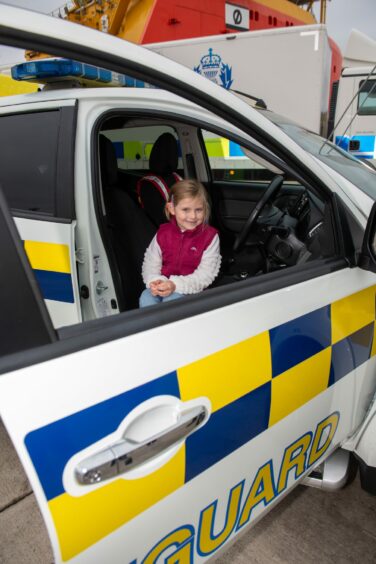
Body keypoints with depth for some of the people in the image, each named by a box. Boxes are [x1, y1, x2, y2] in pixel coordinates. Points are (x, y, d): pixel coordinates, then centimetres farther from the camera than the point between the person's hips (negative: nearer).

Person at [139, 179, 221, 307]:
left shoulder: (210, 236, -9)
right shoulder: (163, 233, 1)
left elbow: (206, 274, -14)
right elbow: (150, 263, 5)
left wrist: (175, 285, -26)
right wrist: (154, 281, -19)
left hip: (191, 289, -3)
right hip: (164, 285, 3)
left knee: (170, 300, -31)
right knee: (146, 298, -25)